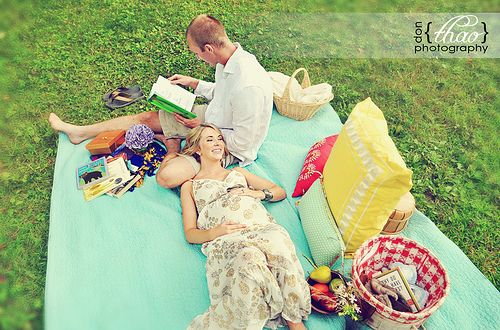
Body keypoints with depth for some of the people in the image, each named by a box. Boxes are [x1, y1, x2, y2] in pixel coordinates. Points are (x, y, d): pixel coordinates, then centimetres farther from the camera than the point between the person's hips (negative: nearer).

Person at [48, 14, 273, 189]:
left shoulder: (249, 86, -36)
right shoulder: (228, 58, -7)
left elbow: (242, 143, -27)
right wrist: (191, 82, 6)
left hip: (229, 145, -8)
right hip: (211, 116, 8)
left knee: (167, 177, -28)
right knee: (147, 118, 9)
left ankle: (172, 146, 7)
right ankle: (81, 132, 27)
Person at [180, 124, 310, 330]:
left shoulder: (238, 172, 33)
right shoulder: (189, 186, 24)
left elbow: (280, 191, 29)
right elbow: (190, 233, 12)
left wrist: (258, 193, 7)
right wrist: (215, 231, -9)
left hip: (261, 226, 3)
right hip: (225, 239, -2)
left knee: (279, 244, -35)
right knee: (249, 259, -39)